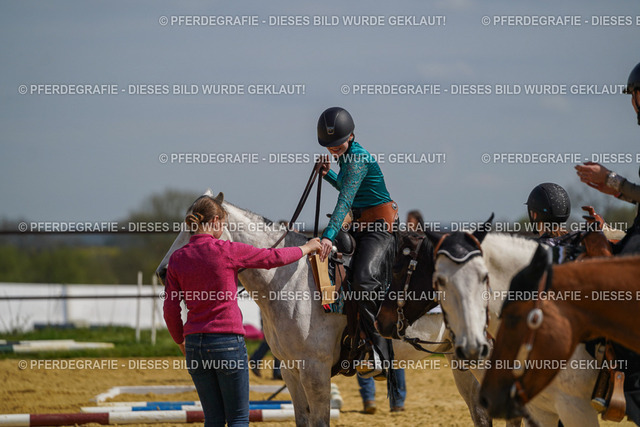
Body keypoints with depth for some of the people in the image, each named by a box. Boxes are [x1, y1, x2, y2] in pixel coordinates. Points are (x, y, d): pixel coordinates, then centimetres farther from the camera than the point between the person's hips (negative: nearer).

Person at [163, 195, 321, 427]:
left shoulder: (178, 258, 2)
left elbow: (171, 310, 4)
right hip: (228, 340, -4)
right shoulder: (228, 251, -9)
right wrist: (306, 248, 20)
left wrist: (181, 342, 21)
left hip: (195, 345, 4)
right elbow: (274, 258, 2)